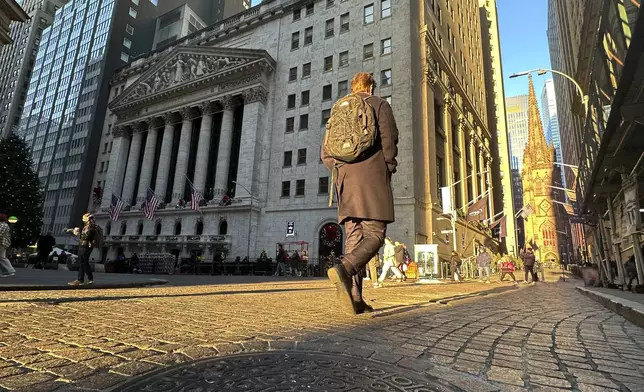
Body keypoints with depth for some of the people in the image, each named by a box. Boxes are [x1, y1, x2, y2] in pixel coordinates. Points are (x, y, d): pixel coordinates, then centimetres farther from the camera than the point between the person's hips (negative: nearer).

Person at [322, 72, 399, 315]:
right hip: (371, 176, -5)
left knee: (353, 238, 3)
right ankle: (344, 269, -31)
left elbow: (326, 153, 17)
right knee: (375, 234, -5)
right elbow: (389, 139, -5)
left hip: (345, 180, 5)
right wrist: (389, 169, 4)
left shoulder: (338, 110, 23)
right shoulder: (378, 104, 11)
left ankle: (355, 298, -2)